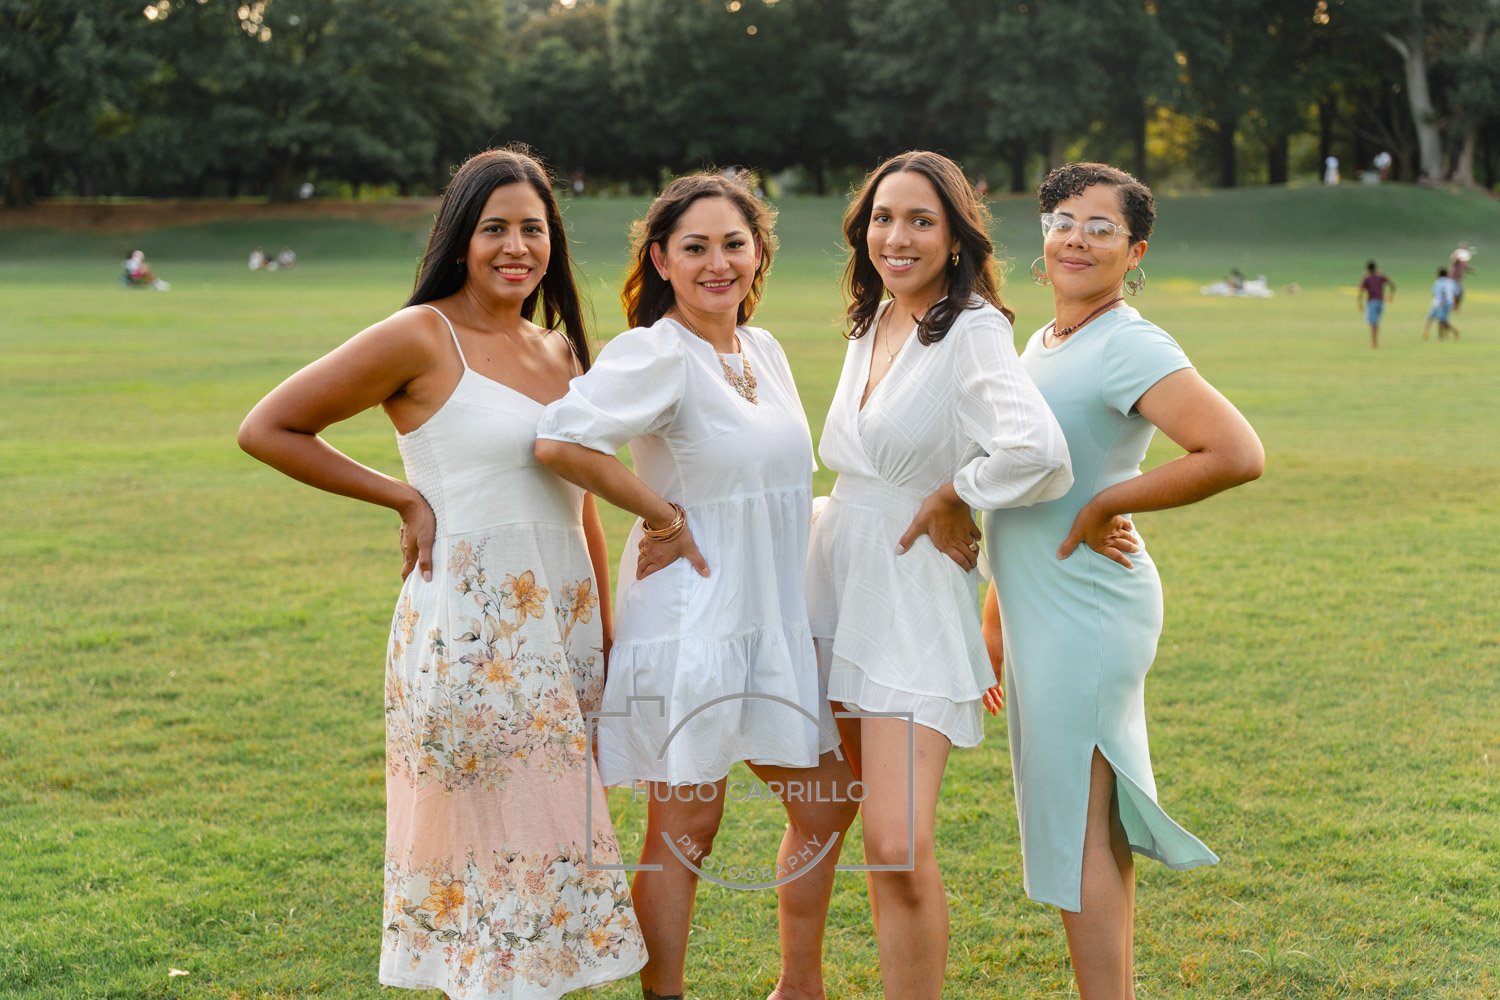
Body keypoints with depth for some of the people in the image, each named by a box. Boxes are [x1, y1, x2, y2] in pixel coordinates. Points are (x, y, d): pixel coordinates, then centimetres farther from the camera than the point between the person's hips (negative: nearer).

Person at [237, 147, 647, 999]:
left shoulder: (560, 348, 12)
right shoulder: (423, 338, -8)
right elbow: (268, 429, -6)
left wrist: (605, 636, 14)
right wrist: (406, 498, -6)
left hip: (563, 627, 7)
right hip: (469, 630, -6)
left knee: (552, 839, 11)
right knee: (487, 845, -1)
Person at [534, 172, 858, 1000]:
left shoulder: (764, 350, 9)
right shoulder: (657, 355, -16)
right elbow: (560, 441, -30)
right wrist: (663, 516, -19)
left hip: (774, 620, 9)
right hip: (690, 621, -8)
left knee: (826, 806, 17)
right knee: (683, 833, 1)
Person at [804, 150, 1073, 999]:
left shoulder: (973, 332, -14)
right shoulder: (871, 325, 11)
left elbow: (1038, 451, -31)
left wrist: (953, 498, -17)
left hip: (914, 598, -7)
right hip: (838, 587, 7)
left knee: (901, 852, -13)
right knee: (879, 843, 13)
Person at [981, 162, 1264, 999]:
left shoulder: (1129, 348, -15)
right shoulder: (1042, 343, 12)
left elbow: (1238, 454, -28)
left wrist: (1107, 505, -19)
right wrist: (995, 618, 22)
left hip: (1087, 612, -9)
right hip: (1040, 614, 9)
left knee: (1079, 829, -4)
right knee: (1094, 826, 16)